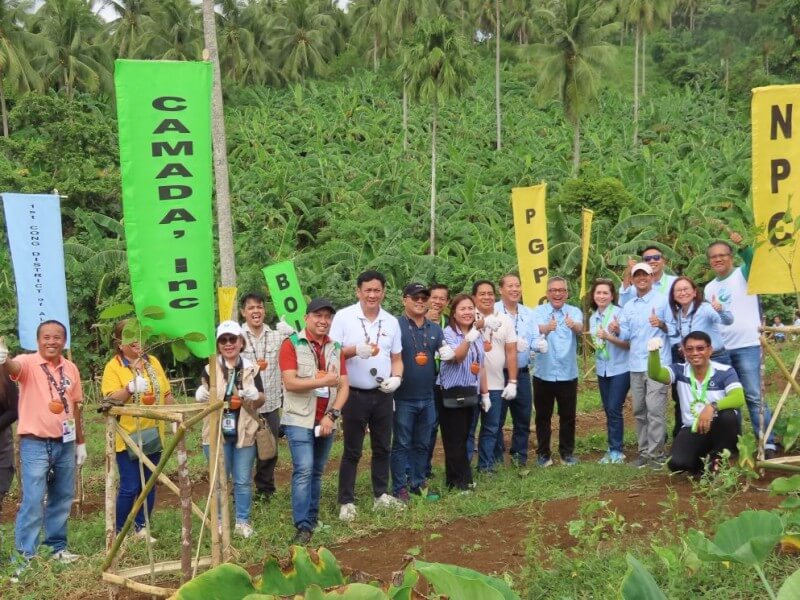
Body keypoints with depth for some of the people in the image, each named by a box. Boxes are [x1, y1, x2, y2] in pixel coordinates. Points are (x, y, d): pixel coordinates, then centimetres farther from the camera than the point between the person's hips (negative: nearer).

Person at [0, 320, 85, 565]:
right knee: (33, 502, -7)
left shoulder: (71, 368, 7)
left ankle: (57, 547, 27)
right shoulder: (28, 363, -9)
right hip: (35, 444, -5)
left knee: (62, 499, 14)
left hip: (65, 444, 5)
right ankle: (26, 556, 0)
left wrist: (80, 443, 16)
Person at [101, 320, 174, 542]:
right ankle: (119, 531, 10)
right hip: (128, 437, -5)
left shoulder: (153, 362, 10)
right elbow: (111, 400, -17)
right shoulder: (113, 367, -6)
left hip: (153, 434, 5)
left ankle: (141, 528, 23)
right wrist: (131, 388, -33)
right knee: (130, 487, -5)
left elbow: (167, 394, 14)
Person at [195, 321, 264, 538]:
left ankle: (243, 521, 19)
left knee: (243, 480, 7)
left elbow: (261, 400, 6)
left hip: (244, 432, 1)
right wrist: (201, 396, -22)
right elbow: (203, 401, 1)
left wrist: (255, 396, -17)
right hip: (217, 432, -1)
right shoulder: (210, 369, -2)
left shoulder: (251, 369, 2)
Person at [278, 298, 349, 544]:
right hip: (300, 420, -5)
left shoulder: (335, 348, 10)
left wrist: (332, 415, -8)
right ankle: (302, 526, -11)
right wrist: (324, 381, -18)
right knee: (303, 470, -13)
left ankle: (312, 520, 20)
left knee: (317, 472, 11)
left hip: (326, 421, 5)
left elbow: (343, 386, 5)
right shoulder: (292, 344, -6)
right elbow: (290, 383, -16)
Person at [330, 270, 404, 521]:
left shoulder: (391, 322, 6)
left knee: (382, 448, 13)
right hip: (354, 394, -4)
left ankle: (381, 495, 25)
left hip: (383, 395, 4)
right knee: (352, 451, 2)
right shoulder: (343, 316, -7)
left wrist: (396, 377, -8)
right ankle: (346, 502, 9)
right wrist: (355, 350, -25)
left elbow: (396, 358, 12)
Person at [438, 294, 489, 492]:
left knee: (463, 438, 10)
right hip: (451, 393, -7)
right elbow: (456, 357, -27)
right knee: (454, 439, -3)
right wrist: (467, 341, -45)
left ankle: (456, 479, 18)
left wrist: (485, 393, 16)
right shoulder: (448, 333, -11)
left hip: (470, 393, 7)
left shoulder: (477, 335, 11)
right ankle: (461, 481, 4)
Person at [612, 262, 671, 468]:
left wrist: (662, 324, -25)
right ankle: (644, 451, 18)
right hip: (635, 365, 6)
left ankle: (656, 454, -5)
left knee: (655, 410, -9)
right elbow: (625, 335, 10)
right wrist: (617, 330, -11)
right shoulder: (628, 306, 16)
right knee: (639, 411, 10)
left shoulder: (663, 300, -2)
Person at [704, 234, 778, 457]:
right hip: (720, 349, 5)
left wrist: (743, 245, -38)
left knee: (754, 396, -7)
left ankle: (767, 444, -5)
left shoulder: (744, 274, 2)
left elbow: (755, 260, -20)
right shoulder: (709, 288, 16)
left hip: (748, 346, -5)